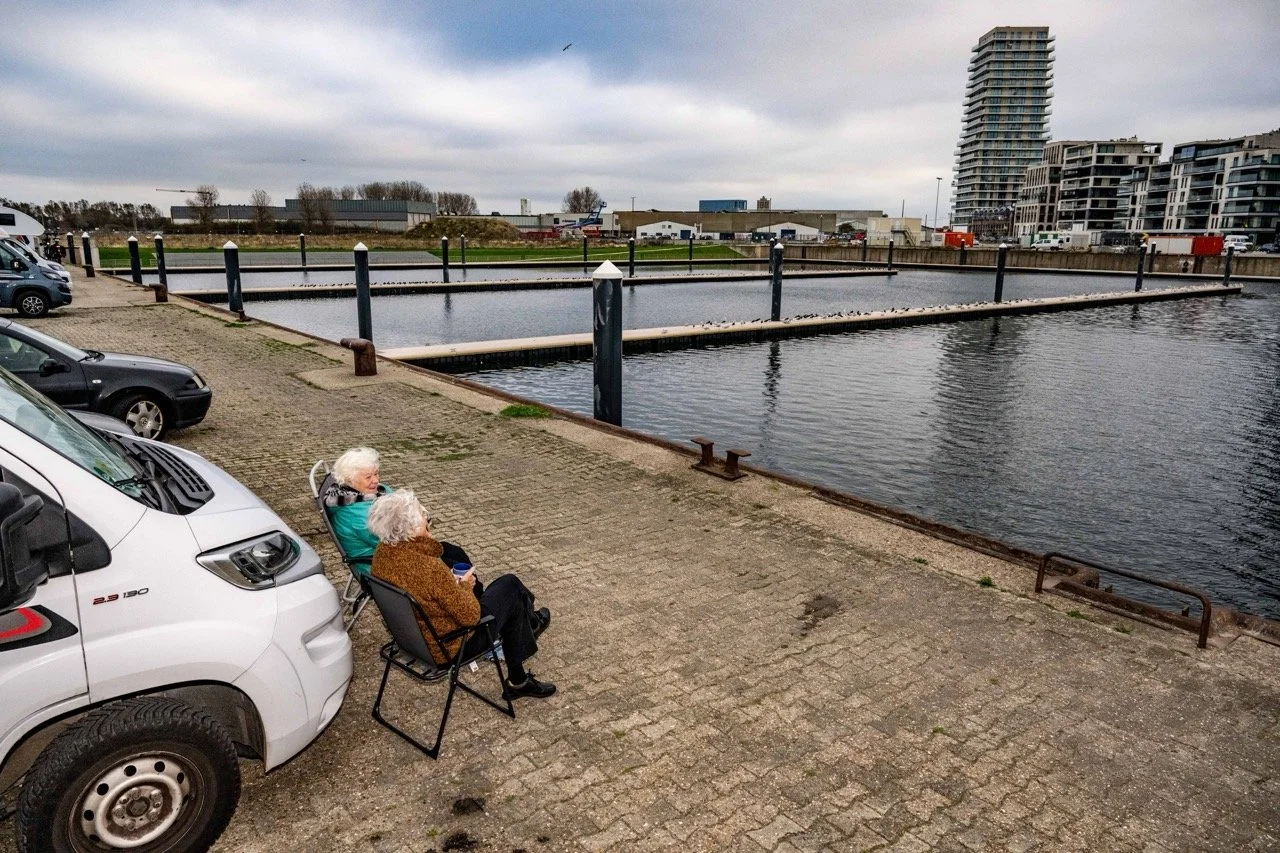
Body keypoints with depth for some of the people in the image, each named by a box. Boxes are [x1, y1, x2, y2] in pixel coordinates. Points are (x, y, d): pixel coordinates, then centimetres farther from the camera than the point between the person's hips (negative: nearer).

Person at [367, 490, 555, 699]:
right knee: (510, 587, 12)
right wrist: (464, 586, -7)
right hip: (450, 646, -7)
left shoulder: (382, 551, -11)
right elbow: (470, 616, -24)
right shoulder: (430, 568, -36)